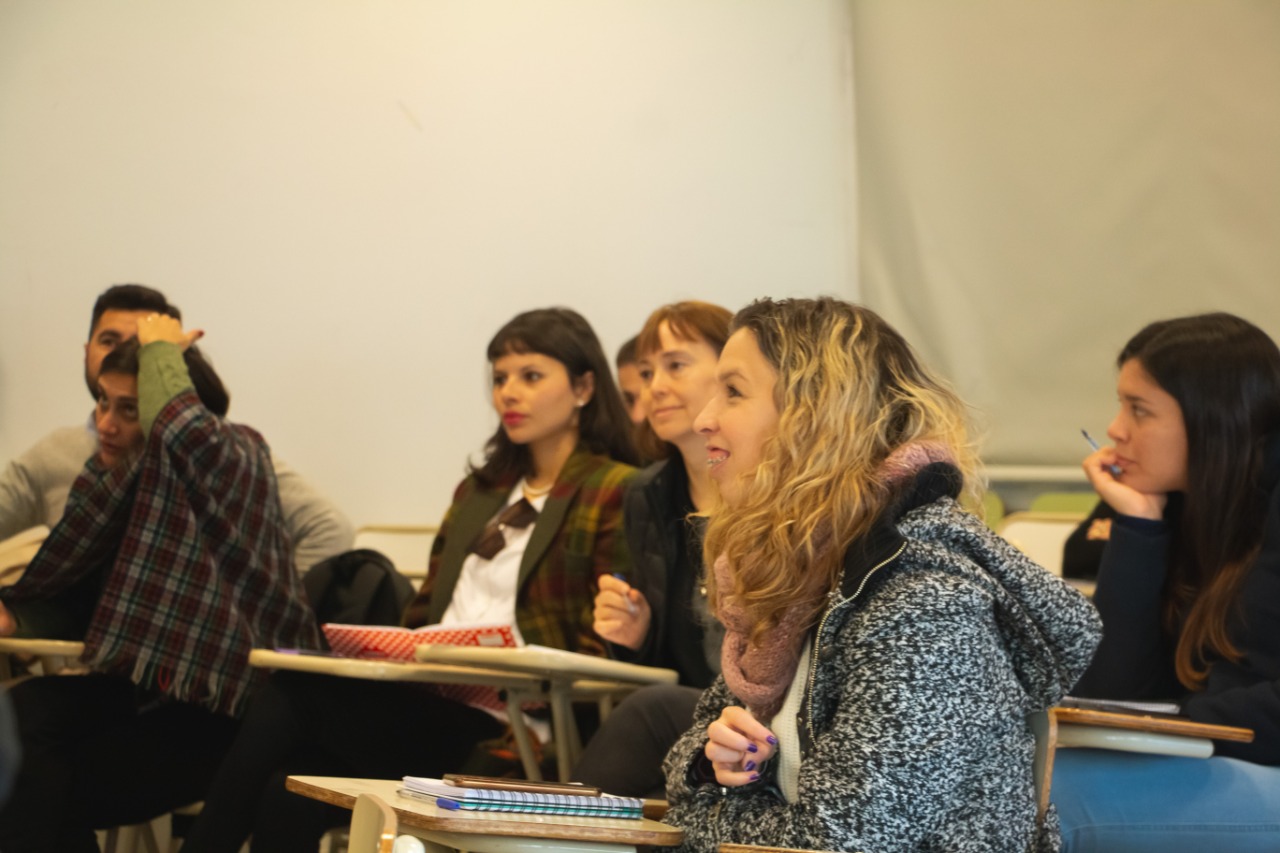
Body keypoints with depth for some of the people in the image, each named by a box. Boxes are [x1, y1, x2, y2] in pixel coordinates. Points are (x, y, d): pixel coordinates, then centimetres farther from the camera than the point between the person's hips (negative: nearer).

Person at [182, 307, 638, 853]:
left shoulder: (616, 493, 3)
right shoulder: (479, 492, 28)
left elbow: (597, 654, -5)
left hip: (500, 729, -6)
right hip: (425, 702, 6)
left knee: (292, 696, -24)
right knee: (286, 800, -24)